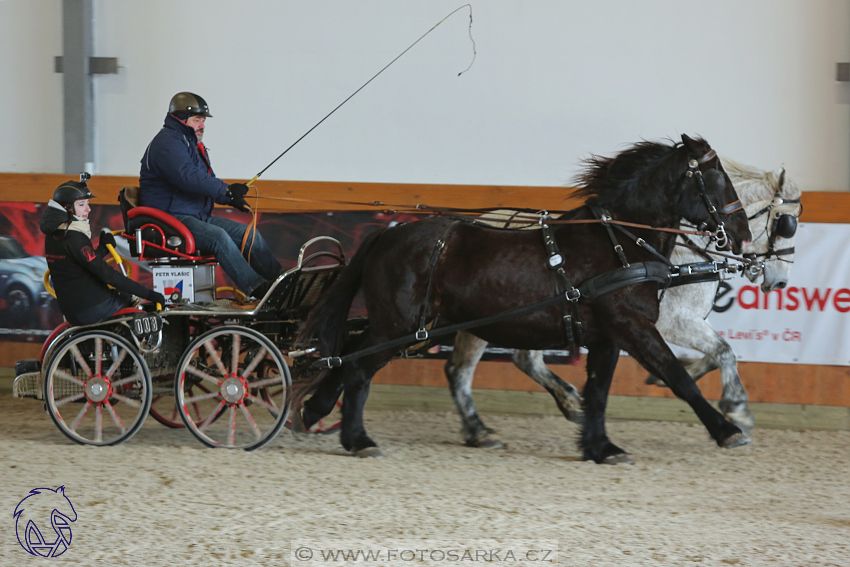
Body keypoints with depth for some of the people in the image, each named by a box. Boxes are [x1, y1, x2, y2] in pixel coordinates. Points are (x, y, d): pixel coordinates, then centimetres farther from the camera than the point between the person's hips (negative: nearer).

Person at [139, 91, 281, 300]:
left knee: (248, 233, -4)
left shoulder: (192, 143, 22)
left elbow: (205, 181, 27)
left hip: (197, 216, 11)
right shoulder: (167, 143, -13)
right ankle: (256, 288, -42)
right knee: (217, 236, -33)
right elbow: (188, 178, -28)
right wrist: (227, 190, -29)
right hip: (171, 219, -11)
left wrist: (230, 199, 8)